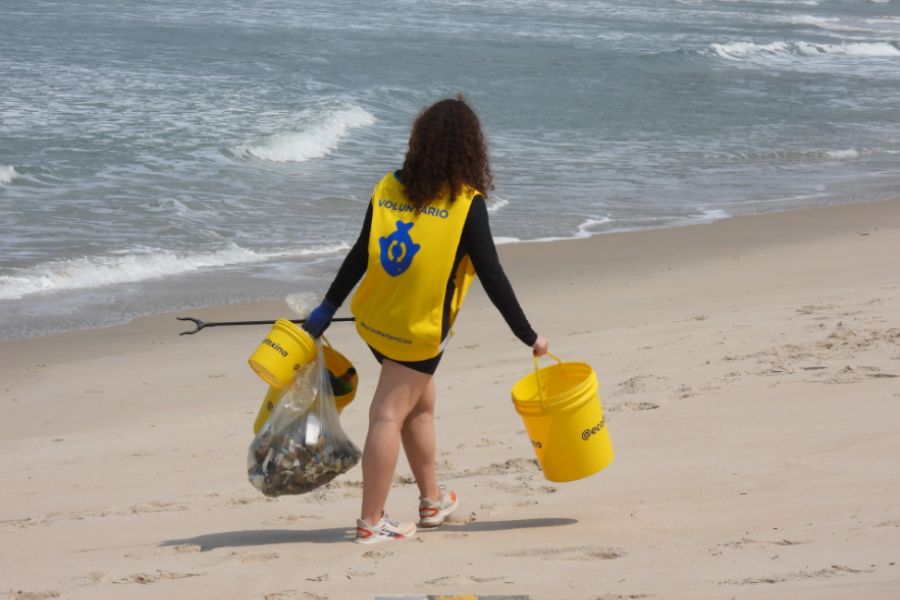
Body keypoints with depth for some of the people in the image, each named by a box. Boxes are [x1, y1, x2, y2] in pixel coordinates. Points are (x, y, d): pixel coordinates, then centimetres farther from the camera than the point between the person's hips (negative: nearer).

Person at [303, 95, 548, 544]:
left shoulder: (389, 188, 2)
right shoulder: (466, 204, -12)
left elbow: (358, 258, 6)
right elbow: (492, 276, -11)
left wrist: (326, 310, 16)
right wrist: (528, 337, -5)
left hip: (377, 320, 6)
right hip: (420, 330, -6)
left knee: (421, 404, 22)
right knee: (389, 416, -4)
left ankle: (432, 500, 35)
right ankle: (370, 522, -3)